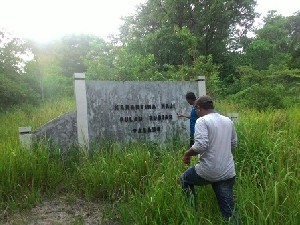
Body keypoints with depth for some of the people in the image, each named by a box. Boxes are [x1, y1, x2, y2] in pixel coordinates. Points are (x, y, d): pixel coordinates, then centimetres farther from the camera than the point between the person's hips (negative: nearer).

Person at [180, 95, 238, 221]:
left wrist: (187, 154, -6)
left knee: (184, 179, 23)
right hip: (228, 172, 6)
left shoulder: (202, 121, -11)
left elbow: (201, 145, -23)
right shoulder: (228, 121, 10)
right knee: (229, 210, 14)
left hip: (208, 171, -6)